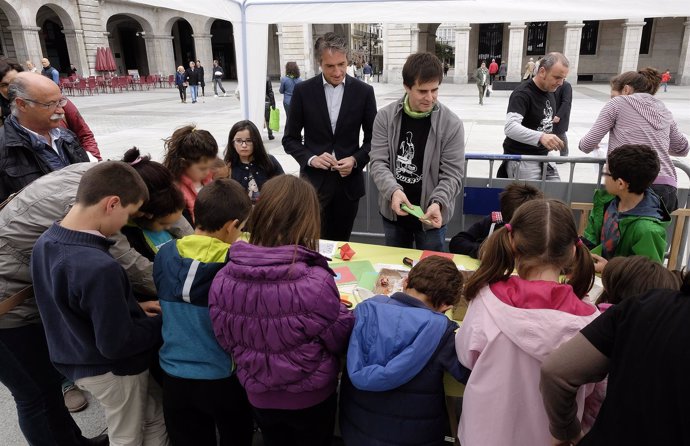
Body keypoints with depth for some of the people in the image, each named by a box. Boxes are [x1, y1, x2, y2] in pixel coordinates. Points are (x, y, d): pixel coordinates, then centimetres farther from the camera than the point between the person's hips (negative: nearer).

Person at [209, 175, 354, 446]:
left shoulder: (224, 279, -19)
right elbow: (342, 339, -15)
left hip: (259, 396, 3)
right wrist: (340, 312, 5)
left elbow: (226, 341, -3)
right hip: (311, 397, -3)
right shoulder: (315, 282, -32)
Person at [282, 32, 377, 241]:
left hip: (348, 181, 1)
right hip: (314, 181, -1)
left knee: (340, 243, 12)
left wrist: (356, 160, -12)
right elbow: (290, 139, 3)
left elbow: (373, 138, 5)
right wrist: (311, 158, -14)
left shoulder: (364, 91, -1)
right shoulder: (303, 91, -2)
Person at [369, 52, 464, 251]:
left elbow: (452, 174, -12)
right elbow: (378, 162, -11)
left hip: (430, 215, -2)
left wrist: (438, 203, -30)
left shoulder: (451, 124, -12)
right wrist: (393, 190, -30)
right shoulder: (385, 117, -7)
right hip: (393, 212, 2)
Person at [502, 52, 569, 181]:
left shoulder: (550, 92, 10)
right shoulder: (522, 94, -18)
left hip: (543, 157, 8)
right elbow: (510, 127, -33)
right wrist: (540, 137, -44)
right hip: (521, 159, -8)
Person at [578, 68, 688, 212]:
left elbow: (587, 145, 2)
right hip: (667, 190, 5)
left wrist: (582, 143, 24)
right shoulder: (664, 111, 22)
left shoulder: (618, 103, 7)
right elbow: (682, 149, 35)